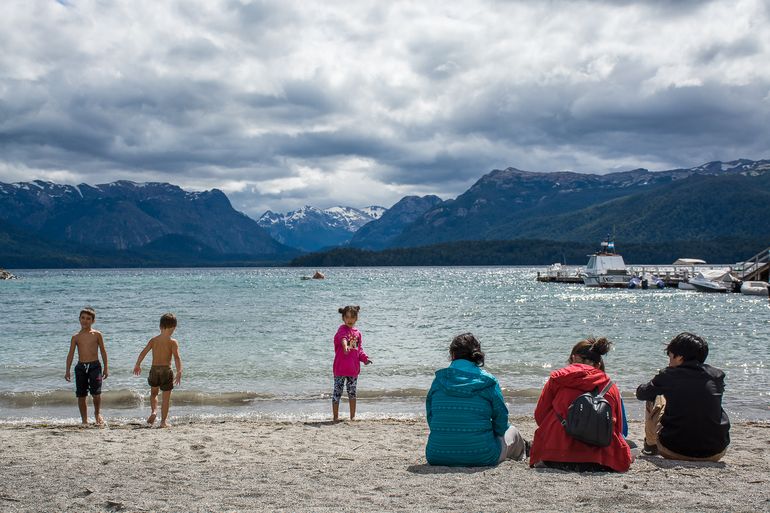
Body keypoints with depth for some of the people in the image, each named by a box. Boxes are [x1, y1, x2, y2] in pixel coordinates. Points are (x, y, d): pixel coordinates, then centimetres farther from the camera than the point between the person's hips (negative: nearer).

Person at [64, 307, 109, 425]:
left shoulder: (97, 335, 4)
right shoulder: (76, 337, 8)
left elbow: (103, 351, 8)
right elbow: (71, 354, 7)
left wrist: (106, 368, 6)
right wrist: (68, 370, 1)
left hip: (94, 366, -2)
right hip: (80, 366, 2)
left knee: (96, 392, -13)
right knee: (81, 395, 3)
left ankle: (97, 413, 15)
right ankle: (84, 420, 16)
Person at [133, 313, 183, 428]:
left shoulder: (153, 340, 3)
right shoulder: (173, 342, -7)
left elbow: (143, 353, 4)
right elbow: (176, 357, -18)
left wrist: (137, 365, 17)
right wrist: (179, 372, -22)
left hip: (154, 370, 3)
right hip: (166, 370, -3)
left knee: (153, 393, 25)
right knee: (166, 397, 7)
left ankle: (154, 411, 1)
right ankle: (163, 421, 8)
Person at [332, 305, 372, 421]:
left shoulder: (357, 333, 13)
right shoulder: (342, 329, -7)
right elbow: (343, 337, -30)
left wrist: (365, 358, 0)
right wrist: (345, 345, -52)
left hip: (354, 368, 6)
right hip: (340, 368, -6)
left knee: (352, 393, 13)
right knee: (337, 392, 0)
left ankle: (353, 416, 22)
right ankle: (335, 417, 7)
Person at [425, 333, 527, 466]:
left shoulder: (439, 379, -1)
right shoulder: (488, 382, -7)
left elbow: (430, 419, 6)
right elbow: (501, 422, -1)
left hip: (437, 458, 2)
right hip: (481, 458, -2)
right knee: (512, 431, 28)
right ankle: (522, 450, 64)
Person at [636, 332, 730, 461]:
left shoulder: (668, 375, -6)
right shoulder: (717, 376, 1)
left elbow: (641, 393, 11)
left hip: (675, 452, -2)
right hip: (715, 453, 2)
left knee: (653, 400, 20)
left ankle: (650, 446, 39)